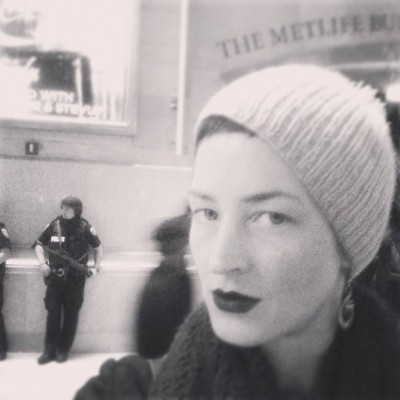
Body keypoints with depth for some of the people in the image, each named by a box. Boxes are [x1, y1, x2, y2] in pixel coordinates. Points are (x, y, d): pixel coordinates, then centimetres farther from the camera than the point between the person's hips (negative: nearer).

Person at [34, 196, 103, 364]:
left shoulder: (85, 228, -5)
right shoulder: (53, 225, 0)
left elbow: (98, 247, 9)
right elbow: (39, 244, 13)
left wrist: (96, 267, 0)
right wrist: (42, 263, -1)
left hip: (75, 279, -1)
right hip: (55, 276, 2)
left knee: (71, 314, 5)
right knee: (53, 313, 3)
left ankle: (64, 350, 17)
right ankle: (49, 350, 13)